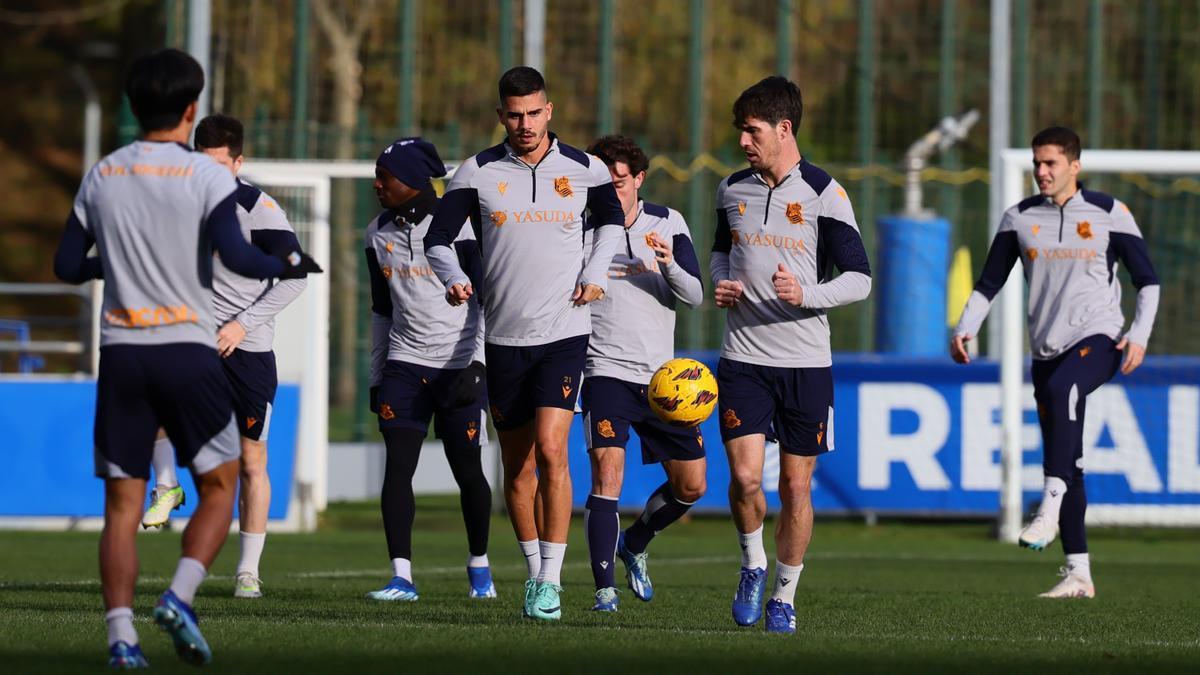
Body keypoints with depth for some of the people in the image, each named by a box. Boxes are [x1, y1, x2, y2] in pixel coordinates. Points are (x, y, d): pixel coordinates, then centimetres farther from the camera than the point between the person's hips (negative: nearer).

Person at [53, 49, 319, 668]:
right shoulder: (205, 175, -5)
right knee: (218, 487, 10)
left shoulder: (101, 176, 8)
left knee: (123, 501, 4)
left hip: (120, 354, 3)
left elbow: (67, 265, 10)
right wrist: (289, 265, 2)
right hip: (187, 350, -3)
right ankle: (179, 597, -9)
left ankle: (120, 635, -6)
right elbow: (235, 256, -16)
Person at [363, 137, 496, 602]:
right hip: (405, 362, 4)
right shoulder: (379, 234, 9)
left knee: (467, 471, 0)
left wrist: (477, 364, -15)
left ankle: (479, 564, 21)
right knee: (397, 467, -8)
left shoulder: (458, 226, -9)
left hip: (457, 364, -4)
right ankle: (401, 577, -9)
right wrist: (377, 376, 17)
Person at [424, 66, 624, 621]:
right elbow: (438, 239, 3)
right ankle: (534, 571, 24)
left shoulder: (584, 170, 2)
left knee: (551, 449, -17)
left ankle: (551, 578, -13)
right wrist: (454, 280, -17)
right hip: (503, 336, 2)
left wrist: (595, 273, 4)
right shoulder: (477, 173, 0)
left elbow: (611, 221, 20)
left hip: (564, 331, -2)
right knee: (517, 467, 7)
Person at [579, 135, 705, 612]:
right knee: (607, 473, -20)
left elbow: (695, 296, -4)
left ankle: (634, 544, 34)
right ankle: (605, 588, -19)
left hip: (662, 375, 4)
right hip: (606, 371, -4)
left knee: (691, 487, 7)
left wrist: (669, 264, -22)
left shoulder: (667, 223, 3)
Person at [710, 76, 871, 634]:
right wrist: (721, 283, 2)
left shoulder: (823, 194, -6)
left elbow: (860, 278, -5)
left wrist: (806, 295, -22)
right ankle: (752, 566, 15)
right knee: (744, 477, -11)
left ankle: (784, 596, 18)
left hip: (806, 362, -2)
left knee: (796, 486, 3)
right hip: (743, 357, 2)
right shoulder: (732, 190, 7)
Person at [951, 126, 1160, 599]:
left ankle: (1050, 508, -42)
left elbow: (1147, 280, 4)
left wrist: (1140, 334, -11)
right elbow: (990, 283, 14)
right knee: (1067, 464, 3)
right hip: (1047, 347, 5)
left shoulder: (1108, 213, 1)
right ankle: (1078, 573, 7)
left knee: (1062, 387, -37)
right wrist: (965, 328, -2)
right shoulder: (1020, 218, 9)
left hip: (1098, 338, -5)